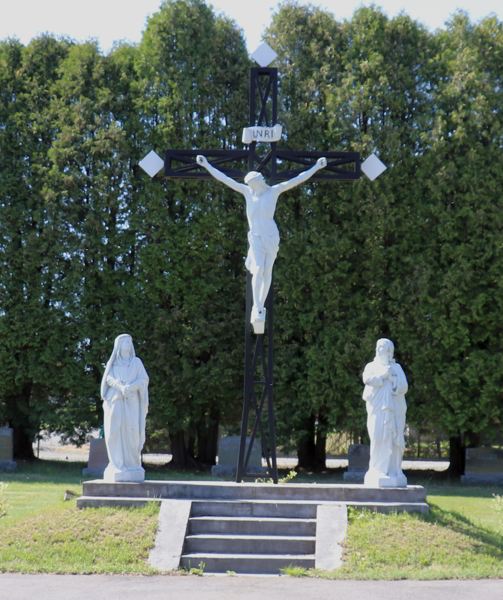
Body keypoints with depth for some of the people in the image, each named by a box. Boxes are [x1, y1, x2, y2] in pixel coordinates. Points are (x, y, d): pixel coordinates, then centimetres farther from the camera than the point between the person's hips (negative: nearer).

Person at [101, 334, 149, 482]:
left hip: (131, 403, 0)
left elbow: (144, 379, 0)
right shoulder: (112, 363, 13)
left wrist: (130, 387, -19)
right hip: (115, 402, 0)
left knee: (131, 432, -10)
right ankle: (117, 466, -3)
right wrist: (121, 388, -22)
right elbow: (109, 379, -2)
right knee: (115, 432, -8)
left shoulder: (136, 362, 12)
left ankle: (133, 464, -3)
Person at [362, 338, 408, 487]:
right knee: (378, 438, -9)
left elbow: (404, 386, 6)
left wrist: (392, 379, -10)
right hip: (377, 407, -1)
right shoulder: (372, 366, 16)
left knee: (394, 439, -6)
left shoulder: (397, 368, 19)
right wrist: (384, 375, -8)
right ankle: (377, 471, -7)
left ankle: (393, 470, -5)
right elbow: (367, 379, -5)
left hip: (394, 408, 1)